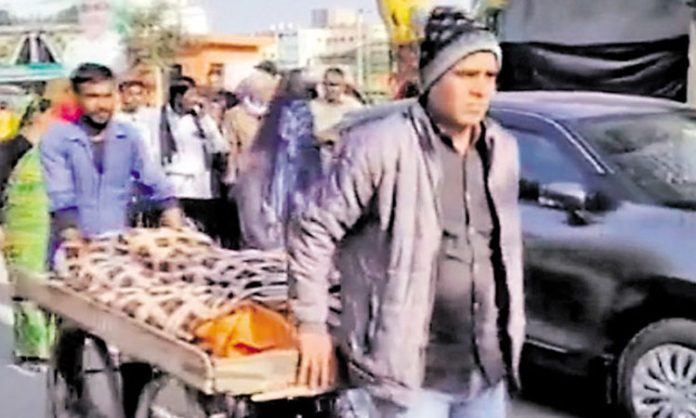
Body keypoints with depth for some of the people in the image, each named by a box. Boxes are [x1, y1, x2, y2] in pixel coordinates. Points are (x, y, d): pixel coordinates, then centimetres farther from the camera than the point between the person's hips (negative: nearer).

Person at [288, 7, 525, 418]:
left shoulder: (501, 149, 7)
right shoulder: (383, 143, -15)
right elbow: (314, 231, -9)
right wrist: (312, 323, -8)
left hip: (485, 369, 7)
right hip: (407, 369, -7)